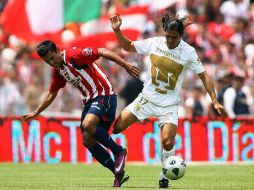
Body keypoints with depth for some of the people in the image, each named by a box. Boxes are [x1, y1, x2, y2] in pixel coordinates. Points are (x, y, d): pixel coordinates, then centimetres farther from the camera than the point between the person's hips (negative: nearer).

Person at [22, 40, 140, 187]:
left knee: (87, 124, -32)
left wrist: (126, 65, -26)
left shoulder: (74, 55, -15)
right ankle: (119, 174, 8)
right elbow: (51, 95, 25)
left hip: (104, 95, -9)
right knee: (88, 141, 1)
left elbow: (102, 52, -20)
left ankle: (119, 151, -14)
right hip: (90, 100, 9)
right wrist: (36, 113, 26)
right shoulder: (57, 71, 11)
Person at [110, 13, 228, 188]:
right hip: (147, 98, 3)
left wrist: (215, 101, -12)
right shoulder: (154, 43, -4)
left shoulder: (188, 52, -10)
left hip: (169, 104, -2)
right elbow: (128, 46, 10)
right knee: (116, 126, -8)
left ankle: (164, 177, 2)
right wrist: (117, 30, -6)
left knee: (168, 142, -20)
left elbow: (203, 75, -6)